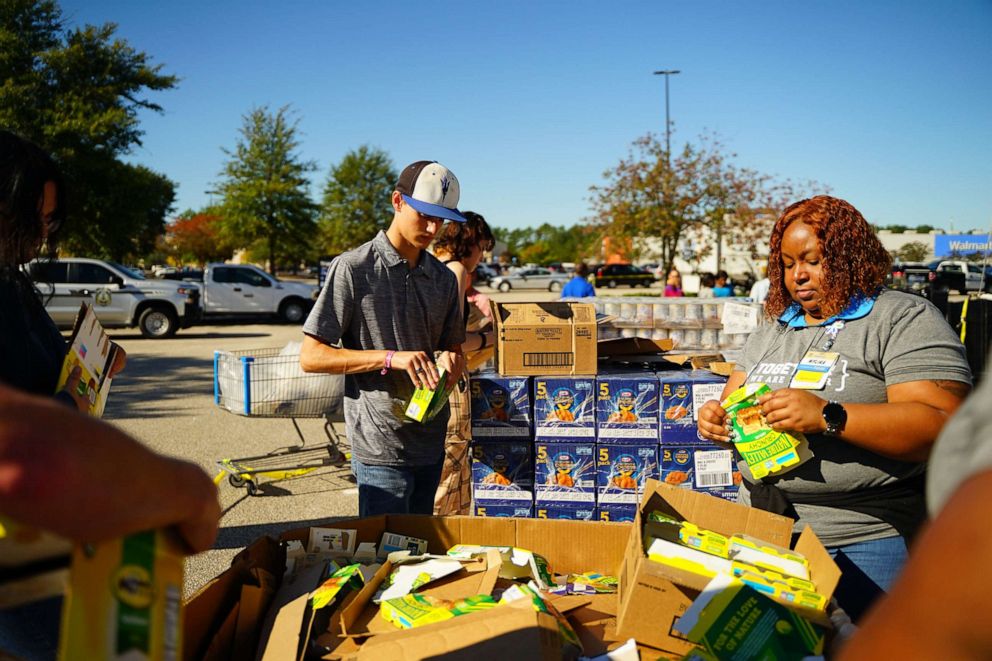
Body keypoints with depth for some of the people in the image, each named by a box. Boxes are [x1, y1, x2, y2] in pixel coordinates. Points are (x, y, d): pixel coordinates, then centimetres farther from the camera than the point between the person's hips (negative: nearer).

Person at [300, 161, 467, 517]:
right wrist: (391, 358, -20)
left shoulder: (444, 277, 11)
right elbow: (311, 357, -9)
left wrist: (451, 361, -6)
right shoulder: (353, 268, -7)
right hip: (381, 446, -6)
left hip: (432, 443, 6)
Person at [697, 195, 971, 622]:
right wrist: (715, 418, -8)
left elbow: (943, 424, -17)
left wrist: (828, 417, -26)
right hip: (764, 530, 6)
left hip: (865, 540, -5)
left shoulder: (905, 319, -6)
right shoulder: (771, 331, 15)